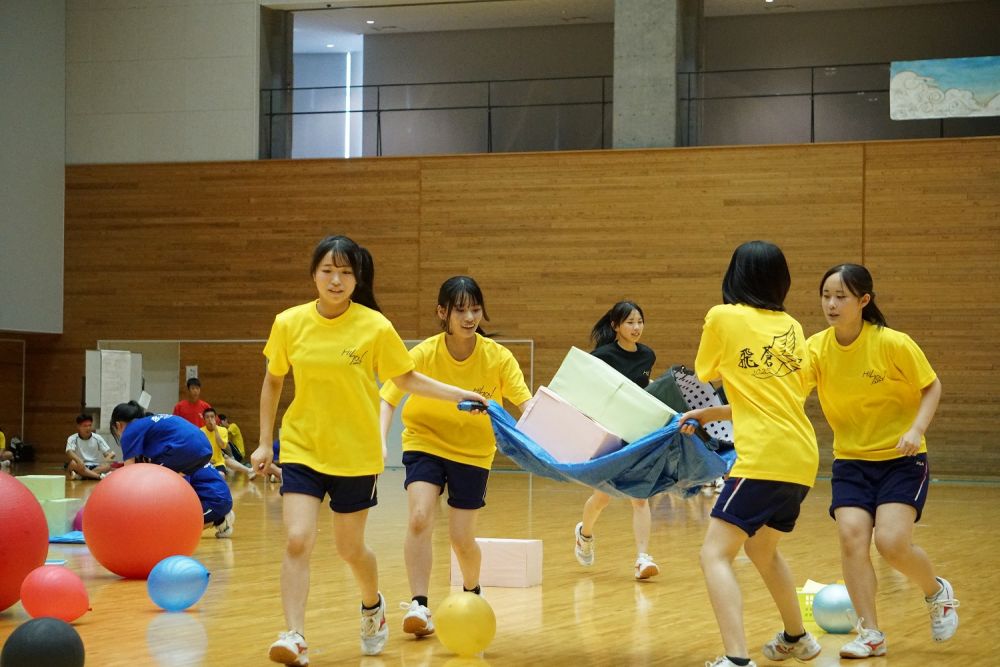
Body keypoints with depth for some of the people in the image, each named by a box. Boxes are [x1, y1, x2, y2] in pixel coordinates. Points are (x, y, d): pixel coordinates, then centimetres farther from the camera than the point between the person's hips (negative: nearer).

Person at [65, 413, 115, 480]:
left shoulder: (97, 438, 5)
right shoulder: (72, 439, -2)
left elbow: (109, 453, 3)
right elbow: (69, 452, -20)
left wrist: (108, 458, -22)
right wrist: (78, 460, -41)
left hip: (95, 467, 2)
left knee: (108, 465, -29)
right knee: (72, 463, -35)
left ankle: (79, 476, -36)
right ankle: (100, 476, -40)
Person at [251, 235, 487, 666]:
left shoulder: (375, 327, -10)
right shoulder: (289, 324, -5)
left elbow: (407, 379, 3)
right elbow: (273, 382, 10)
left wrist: (461, 395, -5)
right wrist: (265, 443, 8)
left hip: (355, 454, -1)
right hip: (301, 449, 1)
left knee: (350, 549, 11)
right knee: (298, 541, -15)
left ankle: (372, 606, 42)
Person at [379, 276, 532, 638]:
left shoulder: (498, 357, -18)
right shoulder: (424, 354, -20)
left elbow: (527, 404, -21)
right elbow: (387, 398, -21)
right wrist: (380, 441, -38)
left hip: (473, 450, 1)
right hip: (426, 442, 0)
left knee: (462, 538, 1)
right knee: (420, 518, -23)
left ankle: (472, 593, 33)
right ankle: (419, 605, -15)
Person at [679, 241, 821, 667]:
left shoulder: (723, 317, -2)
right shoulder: (791, 327, 14)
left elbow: (704, 374, 15)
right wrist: (710, 415, 19)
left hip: (764, 457, -7)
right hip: (802, 457, 7)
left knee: (715, 554, -8)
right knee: (761, 549, 28)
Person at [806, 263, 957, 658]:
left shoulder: (893, 344, -17)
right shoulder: (817, 348, -8)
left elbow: (932, 387, -5)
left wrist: (917, 428, -22)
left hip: (901, 458, -4)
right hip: (851, 459, 4)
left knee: (892, 543, -17)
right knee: (851, 536, -14)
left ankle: (937, 592, 16)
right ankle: (870, 635, -2)